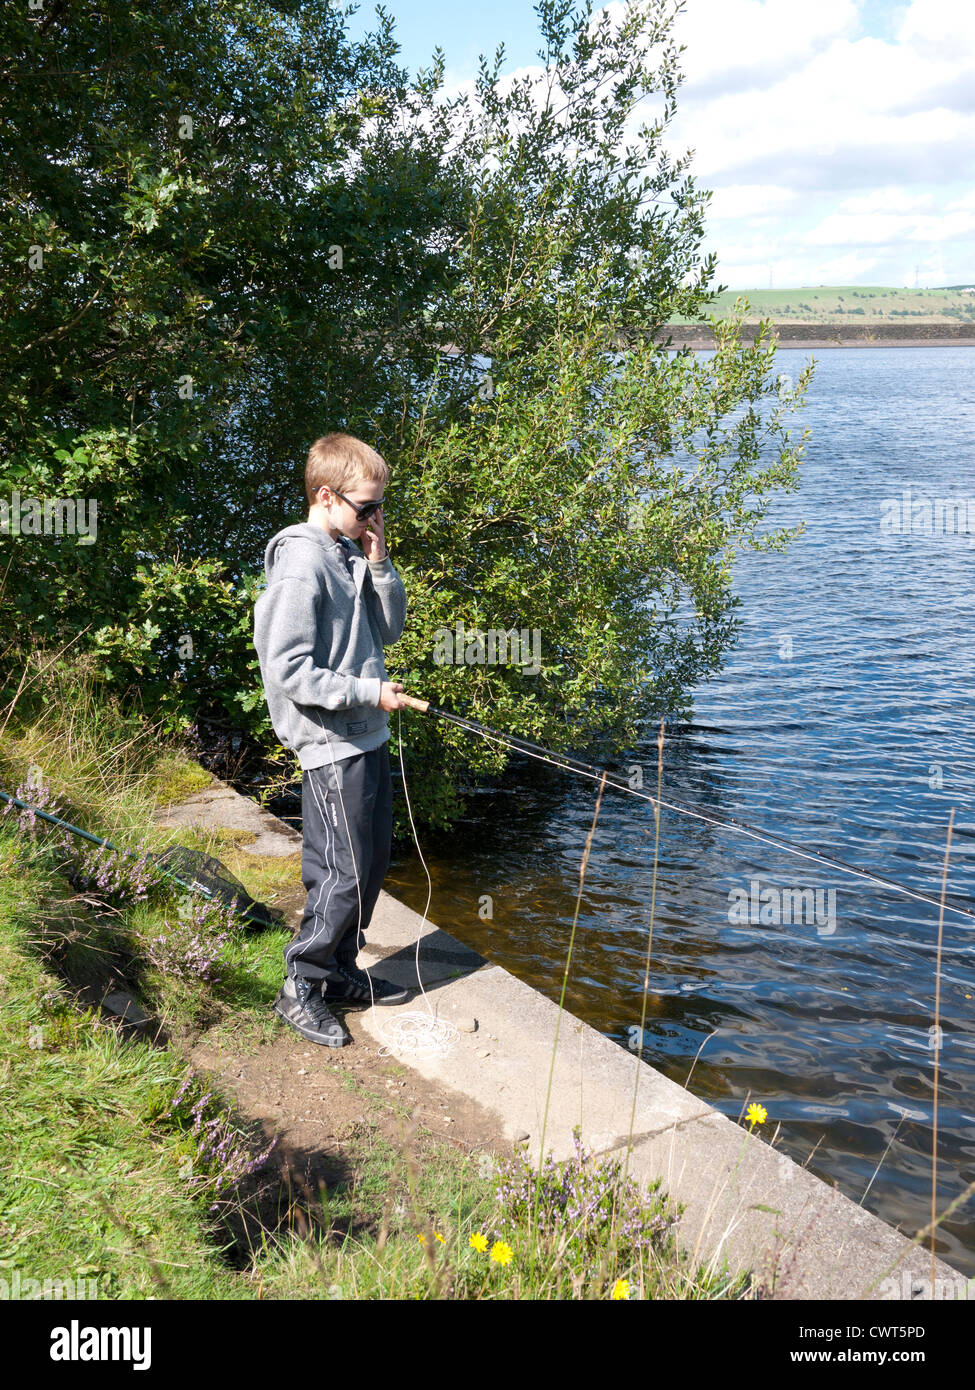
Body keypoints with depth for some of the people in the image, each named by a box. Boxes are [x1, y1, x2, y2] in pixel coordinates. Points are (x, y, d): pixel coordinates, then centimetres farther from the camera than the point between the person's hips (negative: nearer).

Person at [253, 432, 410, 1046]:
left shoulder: (353, 554, 9)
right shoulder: (301, 567, -18)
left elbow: (389, 629, 12)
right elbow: (288, 669, -21)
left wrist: (380, 563, -1)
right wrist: (370, 692, -18)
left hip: (369, 738, 9)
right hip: (332, 745, -9)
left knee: (373, 860, 16)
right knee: (345, 874, -2)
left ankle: (341, 971, 30)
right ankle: (302, 987, 14)